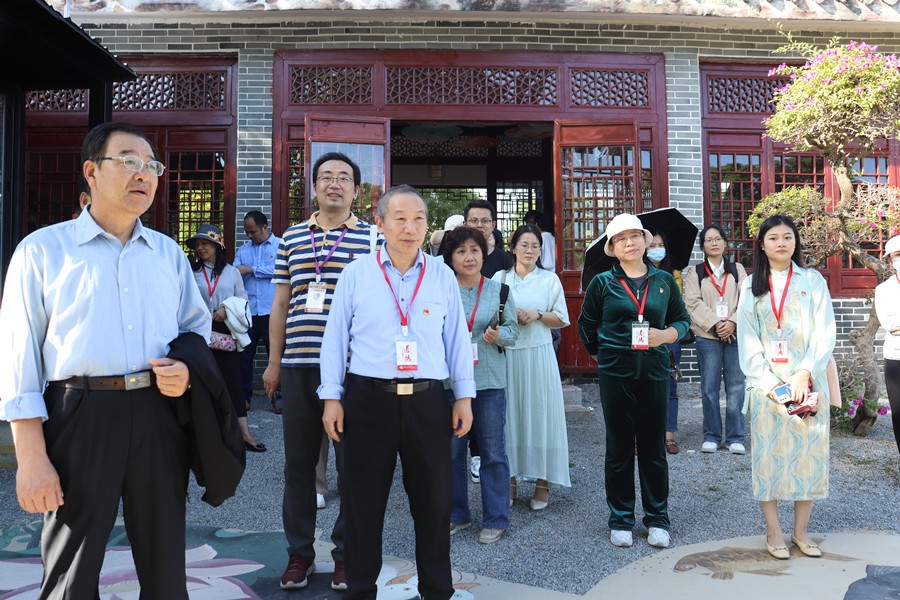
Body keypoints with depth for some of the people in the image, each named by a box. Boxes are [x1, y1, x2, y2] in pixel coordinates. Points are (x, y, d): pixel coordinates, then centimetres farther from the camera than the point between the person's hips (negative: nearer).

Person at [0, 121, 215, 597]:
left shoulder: (169, 253, 12)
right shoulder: (43, 250, 0)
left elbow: (197, 327, 18)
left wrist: (188, 371, -6)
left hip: (160, 414, 4)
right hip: (82, 415, -3)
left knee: (165, 562, 15)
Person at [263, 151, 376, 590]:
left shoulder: (372, 239, 3)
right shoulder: (291, 238, 11)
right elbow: (280, 303, 13)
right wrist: (274, 362, 11)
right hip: (299, 365, 3)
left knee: (353, 463, 6)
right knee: (298, 462, 10)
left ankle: (347, 554, 22)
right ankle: (299, 553, 26)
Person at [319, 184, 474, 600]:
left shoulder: (442, 276, 6)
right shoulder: (356, 274, 2)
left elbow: (458, 339, 8)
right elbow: (335, 337, 3)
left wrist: (464, 396, 5)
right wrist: (332, 397, -1)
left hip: (428, 400, 1)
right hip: (368, 398, -1)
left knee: (434, 500, 11)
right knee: (363, 502, 10)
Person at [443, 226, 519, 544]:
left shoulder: (499, 290, 5)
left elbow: (513, 331, 7)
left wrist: (498, 336, -13)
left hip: (489, 381, 0)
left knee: (493, 451, 6)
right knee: (451, 449, 8)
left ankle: (495, 519, 20)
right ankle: (456, 514, 26)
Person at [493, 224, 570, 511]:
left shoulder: (550, 280, 7)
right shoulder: (499, 278, 8)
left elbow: (561, 320, 7)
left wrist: (538, 315, -10)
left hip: (538, 354, -1)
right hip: (506, 354, 1)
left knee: (539, 412, 0)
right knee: (509, 412, 2)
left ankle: (542, 481, 8)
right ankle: (510, 479, 12)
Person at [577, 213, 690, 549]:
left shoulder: (664, 280, 6)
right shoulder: (603, 282, 2)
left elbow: (682, 319, 11)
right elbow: (586, 325, 12)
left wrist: (665, 335, -7)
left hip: (655, 370, 1)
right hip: (615, 372, -1)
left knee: (654, 446, 7)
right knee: (619, 447, 6)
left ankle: (657, 519, 21)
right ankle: (620, 519, 19)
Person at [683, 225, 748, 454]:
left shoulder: (738, 270, 14)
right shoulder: (695, 273, 10)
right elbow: (693, 303, -2)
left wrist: (733, 322, -12)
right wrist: (715, 324, -12)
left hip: (735, 334, 1)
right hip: (707, 335, -1)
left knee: (736, 386, 0)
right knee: (709, 387, 0)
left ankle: (735, 437, 8)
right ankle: (711, 437, 10)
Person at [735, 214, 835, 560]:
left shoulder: (813, 281, 6)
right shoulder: (751, 285, 8)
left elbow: (825, 332, -1)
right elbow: (747, 337, 2)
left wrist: (804, 374, -13)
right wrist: (768, 383, -8)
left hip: (807, 383, 0)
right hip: (765, 384, 0)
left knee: (808, 451, 2)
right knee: (768, 452, 1)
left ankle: (801, 530, 15)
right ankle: (773, 531, 12)